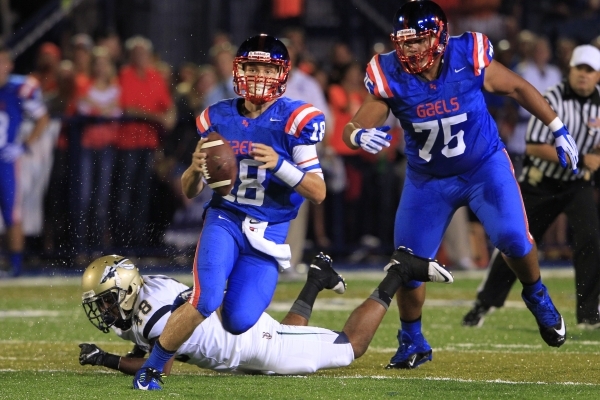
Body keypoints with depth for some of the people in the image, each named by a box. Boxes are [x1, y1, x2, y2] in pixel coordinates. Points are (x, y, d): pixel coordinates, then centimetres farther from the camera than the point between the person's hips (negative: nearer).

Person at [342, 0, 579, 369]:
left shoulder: (470, 59, -22)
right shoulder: (390, 77, -20)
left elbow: (517, 88, -5)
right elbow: (354, 128, -19)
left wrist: (559, 129, -1)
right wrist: (360, 136, -44)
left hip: (485, 166, -1)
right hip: (428, 179, 2)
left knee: (512, 238, -21)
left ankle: (538, 298, 11)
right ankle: (412, 342, 22)